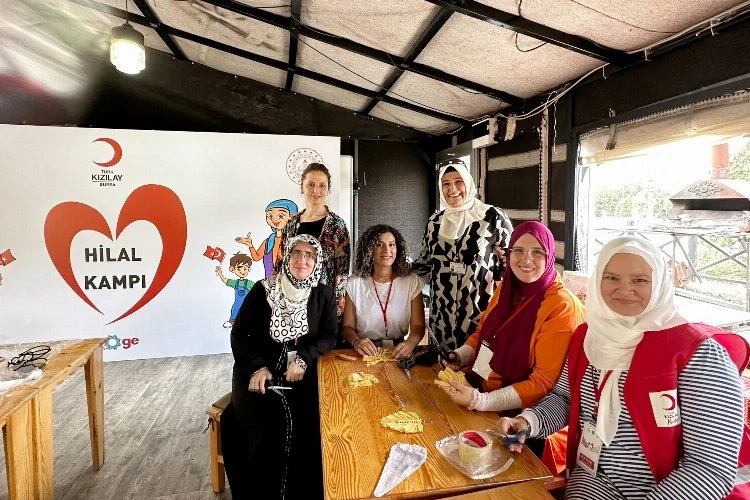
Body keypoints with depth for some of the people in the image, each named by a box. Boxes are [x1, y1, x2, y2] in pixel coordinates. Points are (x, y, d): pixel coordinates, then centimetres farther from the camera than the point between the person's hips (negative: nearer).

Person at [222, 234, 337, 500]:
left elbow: (329, 336, 2)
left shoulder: (323, 295, 3)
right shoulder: (263, 289, -1)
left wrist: (304, 359, -16)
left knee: (308, 423, -24)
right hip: (258, 372, -1)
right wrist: (257, 367, -14)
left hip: (302, 374, 1)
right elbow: (238, 333, 0)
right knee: (266, 423, -25)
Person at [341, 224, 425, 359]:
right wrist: (356, 341, -20)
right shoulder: (355, 283, -1)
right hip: (365, 352, -1)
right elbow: (348, 326, 2)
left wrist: (410, 343, -21)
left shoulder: (412, 281, 0)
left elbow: (418, 326, 0)